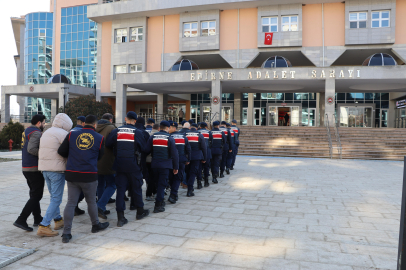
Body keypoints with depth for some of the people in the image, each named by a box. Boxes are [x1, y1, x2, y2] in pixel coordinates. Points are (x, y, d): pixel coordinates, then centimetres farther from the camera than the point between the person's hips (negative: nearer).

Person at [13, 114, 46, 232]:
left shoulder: (26, 132, 16)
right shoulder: (36, 133, -14)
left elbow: (29, 148, 13)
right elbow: (31, 149, -26)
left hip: (27, 168, 10)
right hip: (35, 168, -10)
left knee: (34, 194, 17)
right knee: (36, 195, -4)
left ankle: (38, 218, 25)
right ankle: (21, 220, -6)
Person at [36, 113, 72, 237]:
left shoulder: (46, 133, 17)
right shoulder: (63, 134, -11)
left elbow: (39, 152, 19)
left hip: (44, 168, 9)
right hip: (57, 169, -9)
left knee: (53, 196, 20)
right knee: (56, 199, -4)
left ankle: (58, 220, 29)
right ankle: (44, 226, -6)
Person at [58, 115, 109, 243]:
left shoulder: (72, 135, 3)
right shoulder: (99, 138, 0)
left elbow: (61, 152, 1)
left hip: (71, 175, 2)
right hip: (89, 175, -2)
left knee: (71, 203, 7)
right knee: (91, 202, 15)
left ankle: (66, 233, 6)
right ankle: (96, 225, 32)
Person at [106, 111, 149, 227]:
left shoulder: (116, 131, 0)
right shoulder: (137, 132, -5)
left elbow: (107, 145, -3)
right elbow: (143, 148, 0)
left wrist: (118, 149, 13)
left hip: (119, 165, 2)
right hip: (133, 165, -2)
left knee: (120, 189, 5)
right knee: (136, 188, 13)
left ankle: (120, 217, 6)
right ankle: (140, 211, 27)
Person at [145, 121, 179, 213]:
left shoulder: (152, 137, 1)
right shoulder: (170, 139, -6)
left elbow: (147, 150, 0)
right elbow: (174, 154, -6)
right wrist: (176, 167, 1)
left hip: (155, 164, 4)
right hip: (165, 164, -4)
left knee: (158, 183, 18)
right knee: (162, 184, 0)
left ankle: (160, 201, 30)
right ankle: (158, 205, -1)